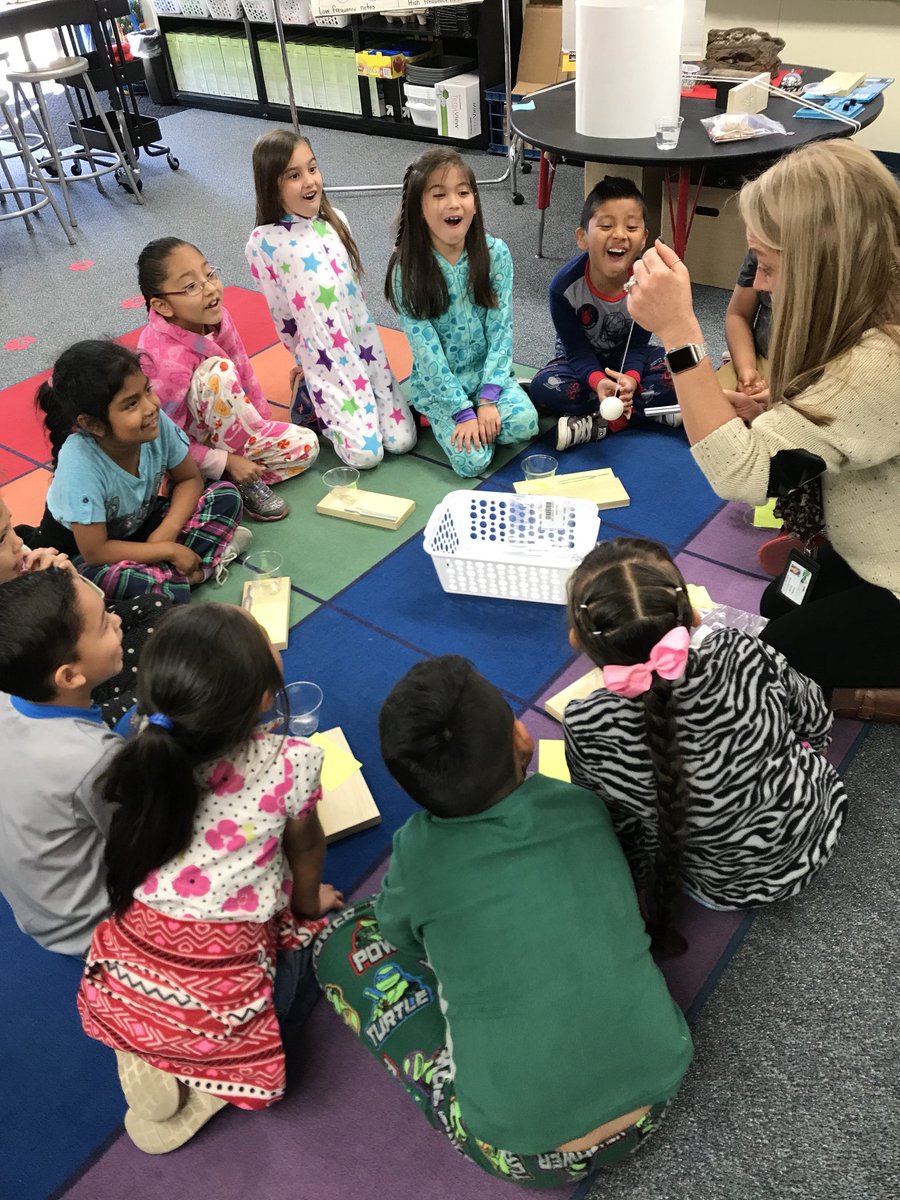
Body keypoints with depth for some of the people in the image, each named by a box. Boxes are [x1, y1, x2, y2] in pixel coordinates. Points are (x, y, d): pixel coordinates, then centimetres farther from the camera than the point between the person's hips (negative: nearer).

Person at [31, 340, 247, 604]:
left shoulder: (157, 423, -24)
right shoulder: (80, 464, -35)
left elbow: (189, 480, -6)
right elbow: (95, 552, -29)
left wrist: (167, 532, -21)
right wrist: (168, 550, -24)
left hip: (139, 525, 6)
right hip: (80, 554, -5)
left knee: (226, 496, -8)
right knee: (115, 576, -38)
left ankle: (169, 572, -17)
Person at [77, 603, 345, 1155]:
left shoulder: (150, 745, -11)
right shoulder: (290, 763, -22)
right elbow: (305, 848, 0)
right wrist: (308, 904, 20)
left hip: (123, 984, 5)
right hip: (216, 999, -4)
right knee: (317, 941, 24)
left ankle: (146, 1060, 11)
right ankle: (201, 1084, 8)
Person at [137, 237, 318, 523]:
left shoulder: (216, 316, -13)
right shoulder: (166, 358, -33)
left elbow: (243, 371, 3)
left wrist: (265, 422, 5)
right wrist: (228, 462, -25)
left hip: (230, 431, 7)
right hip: (197, 443, -7)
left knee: (307, 445, -1)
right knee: (218, 370, -33)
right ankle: (242, 482, -18)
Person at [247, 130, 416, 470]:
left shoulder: (335, 220, 5)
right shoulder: (264, 242, -10)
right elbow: (281, 312, 0)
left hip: (365, 341, 5)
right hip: (326, 361, -5)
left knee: (402, 440, -1)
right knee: (364, 454, -12)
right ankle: (314, 399, 16)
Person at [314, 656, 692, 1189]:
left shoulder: (417, 855, -15)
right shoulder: (582, 805, -7)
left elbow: (402, 940, 8)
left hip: (526, 1154, -4)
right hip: (658, 1090, 4)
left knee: (344, 939, 6)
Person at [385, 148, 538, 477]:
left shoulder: (495, 253, -8)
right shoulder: (407, 270, -15)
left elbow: (501, 329, -8)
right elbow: (426, 350, -17)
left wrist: (487, 398, -17)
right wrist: (464, 411, -21)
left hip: (488, 370, 2)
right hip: (438, 383, -2)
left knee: (525, 422, -26)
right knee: (472, 459, -21)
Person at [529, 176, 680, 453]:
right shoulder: (565, 285, -26)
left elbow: (638, 344, -15)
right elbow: (577, 349, -21)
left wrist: (631, 377, -38)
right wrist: (598, 381, -42)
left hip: (627, 357, 1)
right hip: (581, 361, -1)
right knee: (543, 387, -32)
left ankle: (599, 422, -27)